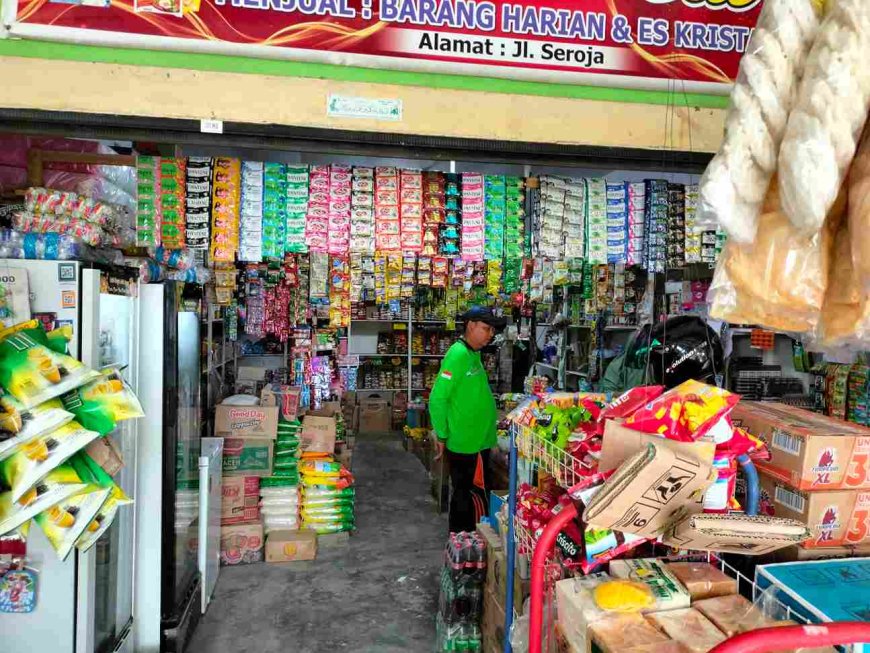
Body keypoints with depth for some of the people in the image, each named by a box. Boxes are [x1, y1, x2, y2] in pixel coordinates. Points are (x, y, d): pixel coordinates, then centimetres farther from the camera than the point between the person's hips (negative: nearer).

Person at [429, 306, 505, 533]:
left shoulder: (473, 353, 10)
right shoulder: (459, 354, -19)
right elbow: (437, 399, -22)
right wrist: (442, 436, -15)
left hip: (475, 441, 9)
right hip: (467, 445, -9)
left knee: (464, 497, 19)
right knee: (473, 499, 2)